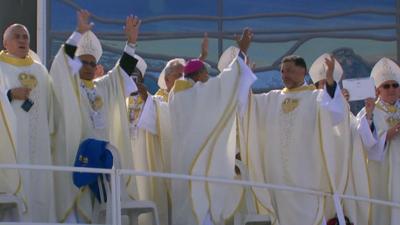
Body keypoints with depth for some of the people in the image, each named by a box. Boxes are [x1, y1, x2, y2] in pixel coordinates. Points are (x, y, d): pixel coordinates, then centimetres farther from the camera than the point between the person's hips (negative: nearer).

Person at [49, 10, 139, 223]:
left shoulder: (104, 86, 20)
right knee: (72, 197, -10)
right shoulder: (68, 84, 5)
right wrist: (79, 33, -21)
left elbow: (123, 69, 14)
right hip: (74, 153, -6)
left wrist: (131, 41, 2)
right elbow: (65, 61, -11)